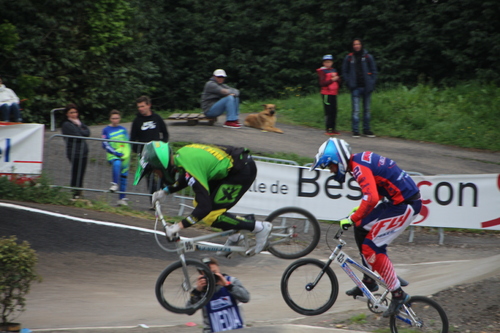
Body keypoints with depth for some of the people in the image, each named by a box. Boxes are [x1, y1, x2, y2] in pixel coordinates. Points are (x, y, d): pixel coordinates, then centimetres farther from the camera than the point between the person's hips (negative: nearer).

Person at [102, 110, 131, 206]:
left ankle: (122, 198, 12)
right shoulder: (106, 130, 1)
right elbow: (105, 145, -5)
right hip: (112, 155, -4)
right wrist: (116, 153, -15)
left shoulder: (123, 129, 12)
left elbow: (128, 143, 19)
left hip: (125, 155, 4)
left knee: (123, 176, 3)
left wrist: (127, 154, 5)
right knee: (116, 163, -38)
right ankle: (115, 184, -29)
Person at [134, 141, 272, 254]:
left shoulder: (189, 167, -26)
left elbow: (204, 207, -27)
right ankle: (234, 235, 20)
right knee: (198, 202, 10)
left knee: (210, 216, -7)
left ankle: (259, 227, -1)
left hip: (243, 171, -10)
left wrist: (179, 226, -26)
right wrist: (165, 191, 14)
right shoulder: (180, 155, 1)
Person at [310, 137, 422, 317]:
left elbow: (372, 199, -32)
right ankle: (369, 281, 24)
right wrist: (359, 209, 19)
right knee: (361, 228, 17)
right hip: (397, 200, 10)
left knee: (371, 247, -9)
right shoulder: (361, 159, 12)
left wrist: (352, 218, -23)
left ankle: (398, 294, -3)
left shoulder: (359, 168, -19)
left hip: (406, 205, -10)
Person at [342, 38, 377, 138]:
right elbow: (344, 71, 11)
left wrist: (372, 84, -2)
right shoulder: (349, 58, 4)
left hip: (366, 87, 1)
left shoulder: (368, 57, 4)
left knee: (367, 109, 7)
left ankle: (366, 129, 15)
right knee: (356, 110, -7)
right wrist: (348, 83, -2)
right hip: (355, 88, -1)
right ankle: (355, 130, -4)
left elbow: (374, 70, 8)